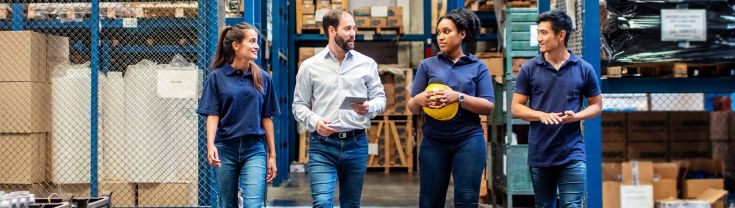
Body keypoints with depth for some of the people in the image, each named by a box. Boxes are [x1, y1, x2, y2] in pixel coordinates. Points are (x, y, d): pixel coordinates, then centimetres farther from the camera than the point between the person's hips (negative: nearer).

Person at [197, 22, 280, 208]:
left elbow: (267, 118, 7)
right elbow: (212, 115, -3)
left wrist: (272, 155, 7)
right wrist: (210, 145, -19)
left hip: (254, 150, 0)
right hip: (226, 150, 0)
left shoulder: (262, 78, 5)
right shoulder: (217, 77, 1)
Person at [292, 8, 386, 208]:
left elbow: (380, 98, 9)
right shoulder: (310, 66, 3)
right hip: (322, 145, -2)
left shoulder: (366, 64, 7)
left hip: (356, 144, 2)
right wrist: (314, 121, -15)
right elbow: (299, 105, 5)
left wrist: (369, 108, -14)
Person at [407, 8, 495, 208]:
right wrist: (419, 100, -15)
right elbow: (412, 107, 9)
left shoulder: (478, 67, 6)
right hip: (433, 141, 1)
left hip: (469, 140, -1)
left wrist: (458, 97, -17)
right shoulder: (427, 65, 10)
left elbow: (489, 107, -2)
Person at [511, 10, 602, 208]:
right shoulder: (529, 69, 0)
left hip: (572, 155, -1)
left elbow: (596, 105, 8)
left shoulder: (584, 69, 0)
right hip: (539, 155, 2)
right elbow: (516, 108, 2)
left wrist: (576, 116, -13)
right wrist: (543, 115, -17)